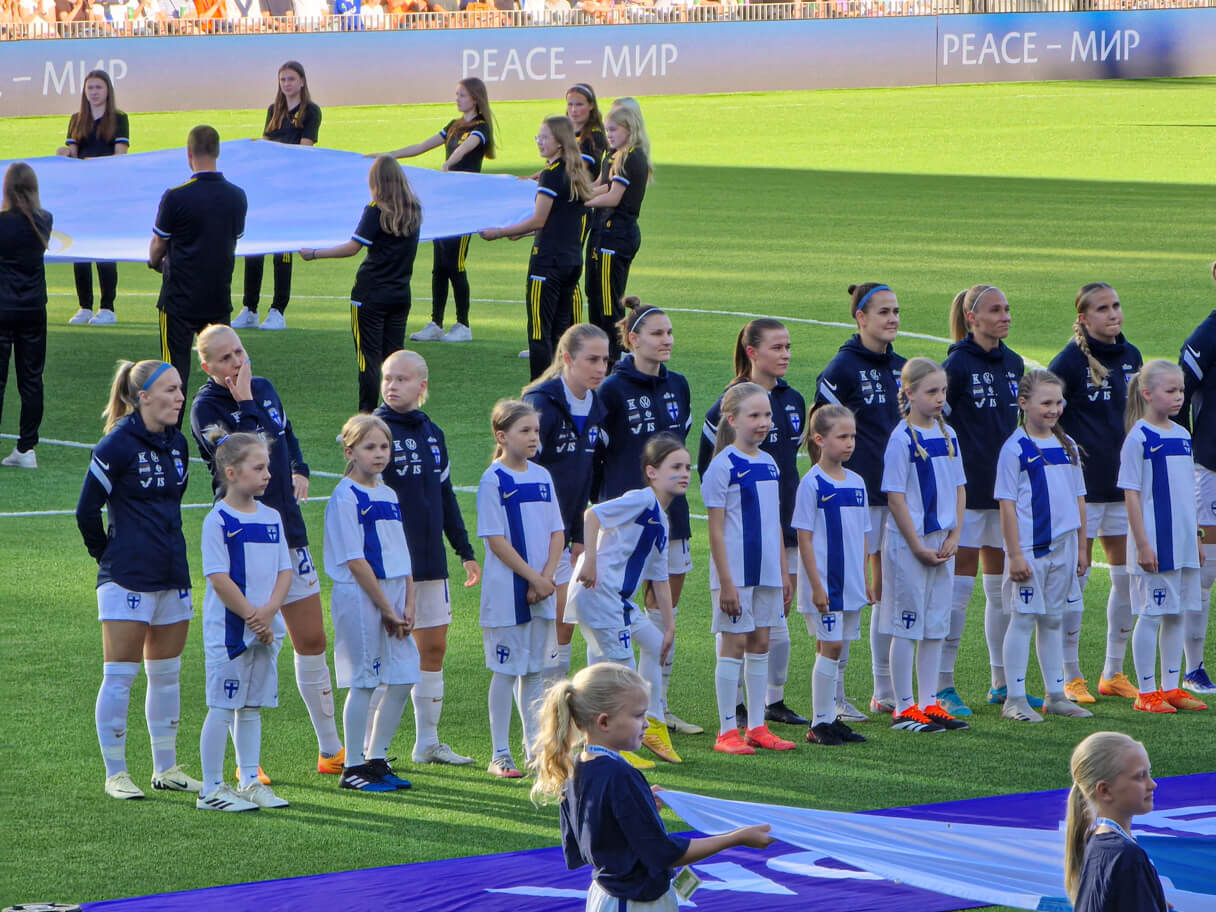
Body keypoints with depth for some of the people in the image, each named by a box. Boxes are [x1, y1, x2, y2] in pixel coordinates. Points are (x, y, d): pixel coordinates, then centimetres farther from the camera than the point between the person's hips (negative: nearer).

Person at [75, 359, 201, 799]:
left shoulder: (176, 443, 9)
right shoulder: (116, 446, -12)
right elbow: (86, 511, -8)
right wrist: (108, 555, 3)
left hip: (173, 576, 7)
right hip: (127, 579, -7)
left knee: (166, 673, 13)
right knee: (119, 676, -2)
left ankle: (166, 767, 22)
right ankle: (116, 774, 4)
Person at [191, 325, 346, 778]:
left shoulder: (265, 389, 8)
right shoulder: (206, 407, -13)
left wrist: (299, 469, 11)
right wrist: (244, 404, -23)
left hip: (288, 532, 7)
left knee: (311, 640, 12)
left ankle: (331, 750, 22)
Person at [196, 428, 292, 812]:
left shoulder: (271, 517, 9)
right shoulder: (218, 521, -11)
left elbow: (285, 571, 7)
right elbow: (219, 579, -15)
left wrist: (269, 612, -9)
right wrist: (252, 618, -15)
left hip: (266, 629, 6)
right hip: (229, 629, -6)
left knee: (252, 707, 12)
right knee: (222, 707, -2)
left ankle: (250, 782, 20)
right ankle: (212, 789, 3)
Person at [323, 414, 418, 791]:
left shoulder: (388, 495, 14)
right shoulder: (346, 497, -10)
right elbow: (355, 562, -14)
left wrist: (408, 606, 2)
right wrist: (387, 609, -13)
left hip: (393, 595, 8)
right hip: (359, 596, -8)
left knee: (402, 680, 6)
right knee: (363, 682, -4)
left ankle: (376, 760, 18)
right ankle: (353, 768, 4)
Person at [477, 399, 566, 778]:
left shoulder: (541, 477, 9)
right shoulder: (493, 480, -9)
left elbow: (557, 532, 8)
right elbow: (496, 540, -13)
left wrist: (548, 576, -7)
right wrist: (533, 577, -15)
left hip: (541, 590, 6)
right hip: (506, 591, -6)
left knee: (534, 669, 11)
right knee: (506, 670, -1)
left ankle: (535, 748, 18)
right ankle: (500, 755, 5)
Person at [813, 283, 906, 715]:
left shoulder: (901, 368, 12)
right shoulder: (842, 369, -8)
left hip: (898, 492, 7)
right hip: (857, 494, -7)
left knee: (889, 589, 10)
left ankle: (886, 691, 19)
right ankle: (834, 695, 1)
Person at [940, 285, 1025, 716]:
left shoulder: (1013, 363, 10)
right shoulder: (958, 365, -9)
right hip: (967, 486, -6)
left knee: (1004, 585, 11)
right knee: (960, 585, -6)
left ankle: (1002, 681, 19)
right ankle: (944, 685, -1)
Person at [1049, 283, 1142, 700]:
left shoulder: (1131, 357, 9)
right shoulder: (1071, 361, -9)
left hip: (1124, 482, 6)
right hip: (1082, 484, -6)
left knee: (1128, 577, 8)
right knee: (1075, 579, -2)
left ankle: (1114, 672, 19)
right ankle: (1070, 677, 6)